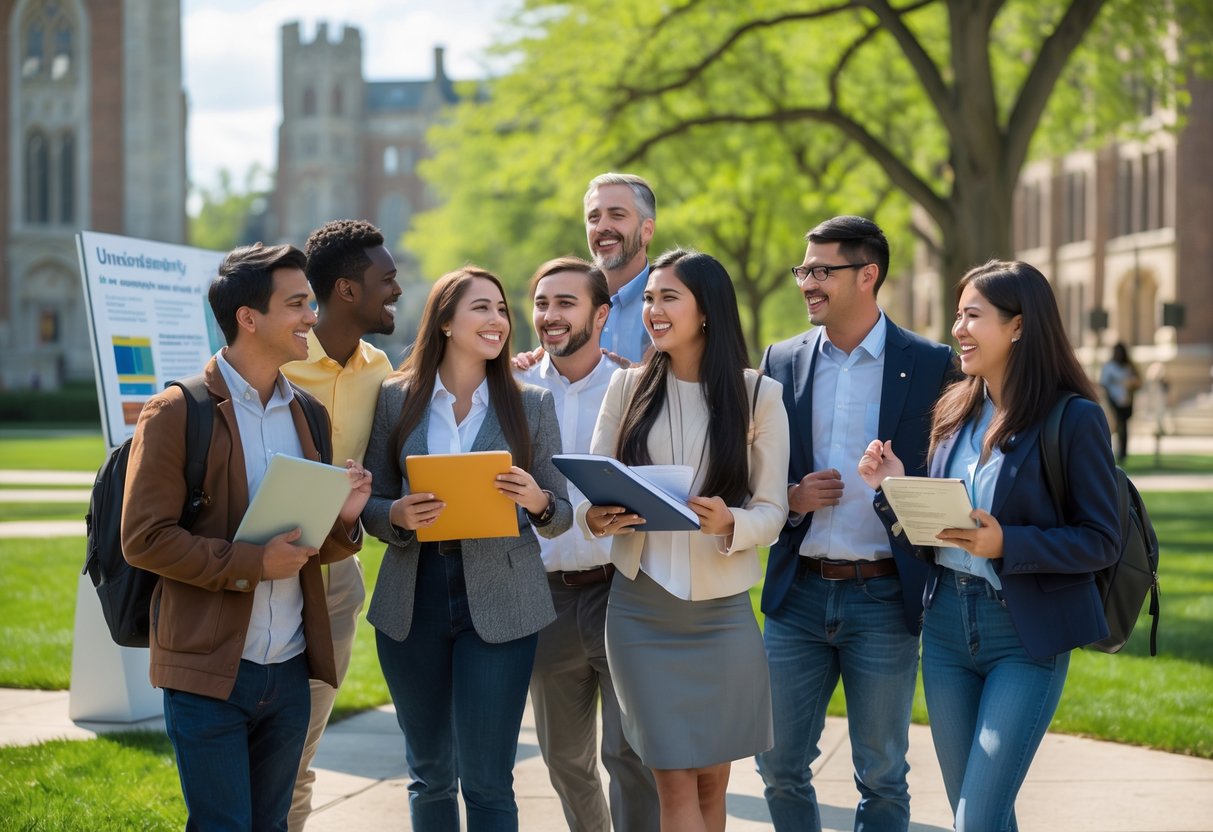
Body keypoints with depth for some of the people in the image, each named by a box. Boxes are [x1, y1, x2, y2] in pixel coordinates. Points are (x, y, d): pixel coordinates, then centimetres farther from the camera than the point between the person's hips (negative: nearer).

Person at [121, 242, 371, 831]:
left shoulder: (307, 413, 12)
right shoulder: (176, 413, -8)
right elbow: (144, 539, -12)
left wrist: (343, 519, -6)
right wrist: (250, 564, -17)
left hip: (289, 671, 6)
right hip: (210, 672, -6)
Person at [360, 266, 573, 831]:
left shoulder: (531, 406, 3)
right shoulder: (395, 399, 4)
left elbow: (559, 517, 5)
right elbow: (371, 505, 7)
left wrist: (536, 502, -17)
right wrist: (399, 516, -15)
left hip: (499, 605, -1)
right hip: (413, 601, 1)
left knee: (486, 781, -3)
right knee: (429, 774, 12)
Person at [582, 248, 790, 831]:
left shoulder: (758, 395, 0)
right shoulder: (629, 387, 4)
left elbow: (772, 510, -2)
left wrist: (728, 524, -24)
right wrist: (596, 518, -16)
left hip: (723, 607, 0)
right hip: (641, 605, 1)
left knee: (712, 779, 7)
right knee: (674, 781, -2)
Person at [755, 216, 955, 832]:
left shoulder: (930, 365, -2)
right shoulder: (782, 362, 7)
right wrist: (792, 498, -7)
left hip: (883, 597, -3)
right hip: (799, 592, 3)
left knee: (881, 776, 6)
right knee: (780, 765, 7)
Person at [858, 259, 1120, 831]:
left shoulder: (1074, 419, -10)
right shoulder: (955, 413, 8)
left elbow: (1101, 542, -12)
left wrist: (1005, 543, -23)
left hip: (1027, 636, -6)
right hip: (947, 625, 6)